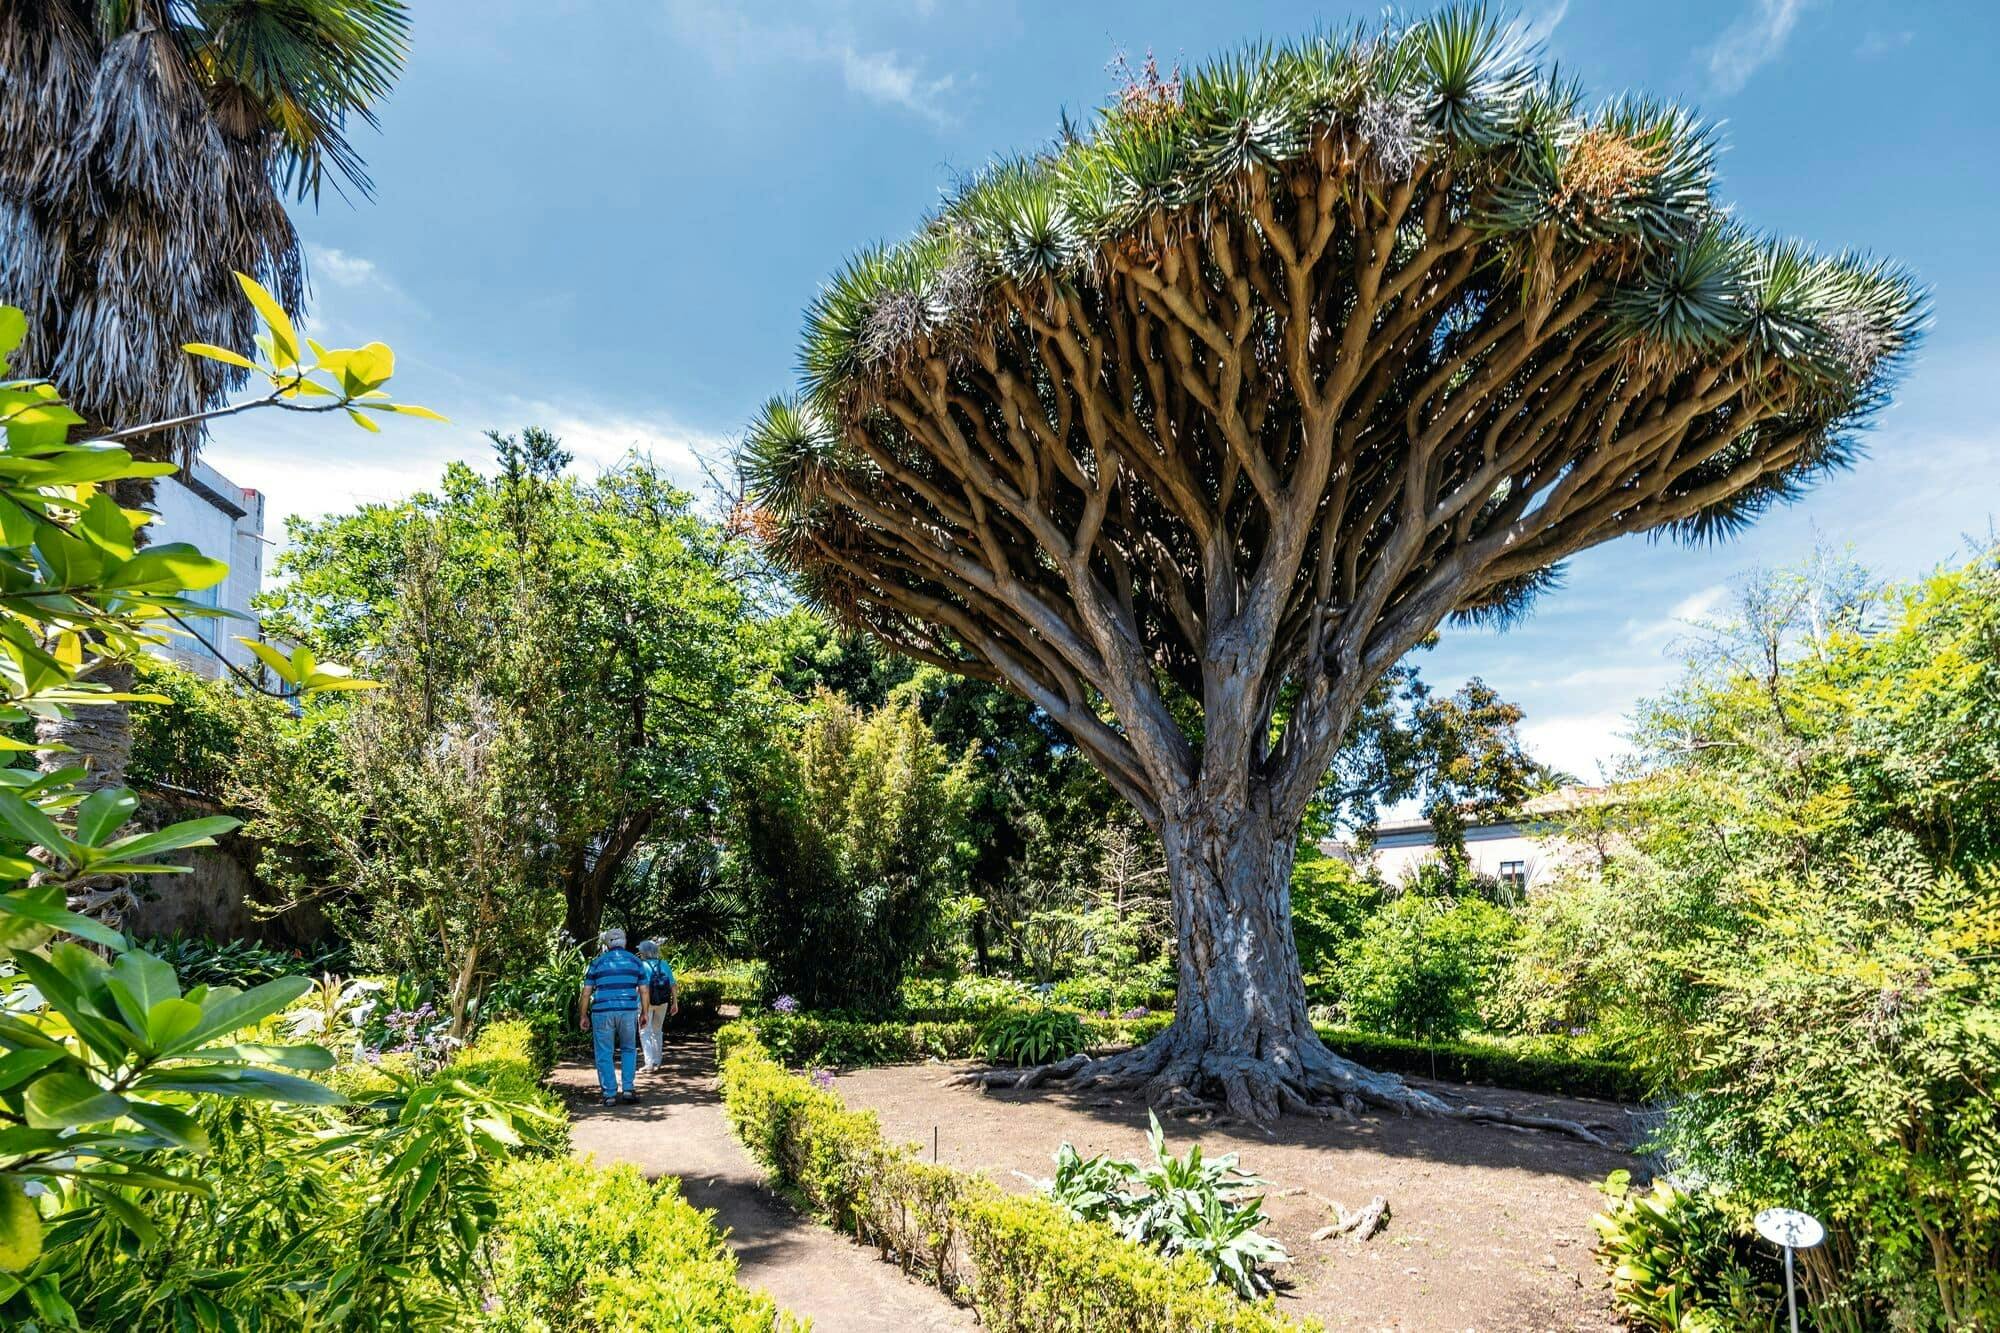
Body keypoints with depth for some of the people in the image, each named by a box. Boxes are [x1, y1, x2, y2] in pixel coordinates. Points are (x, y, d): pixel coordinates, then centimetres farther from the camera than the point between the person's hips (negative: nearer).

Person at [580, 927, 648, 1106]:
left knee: (604, 1054, 7)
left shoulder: (597, 962, 7)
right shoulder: (635, 961, 10)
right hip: (628, 1011, 1)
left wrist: (584, 1016, 12)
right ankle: (628, 1089, 10)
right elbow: (643, 990, 7)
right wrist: (644, 1013, 15)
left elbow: (586, 992, 5)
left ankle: (610, 1094, 6)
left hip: (602, 1012, -1)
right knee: (629, 1049, 18)